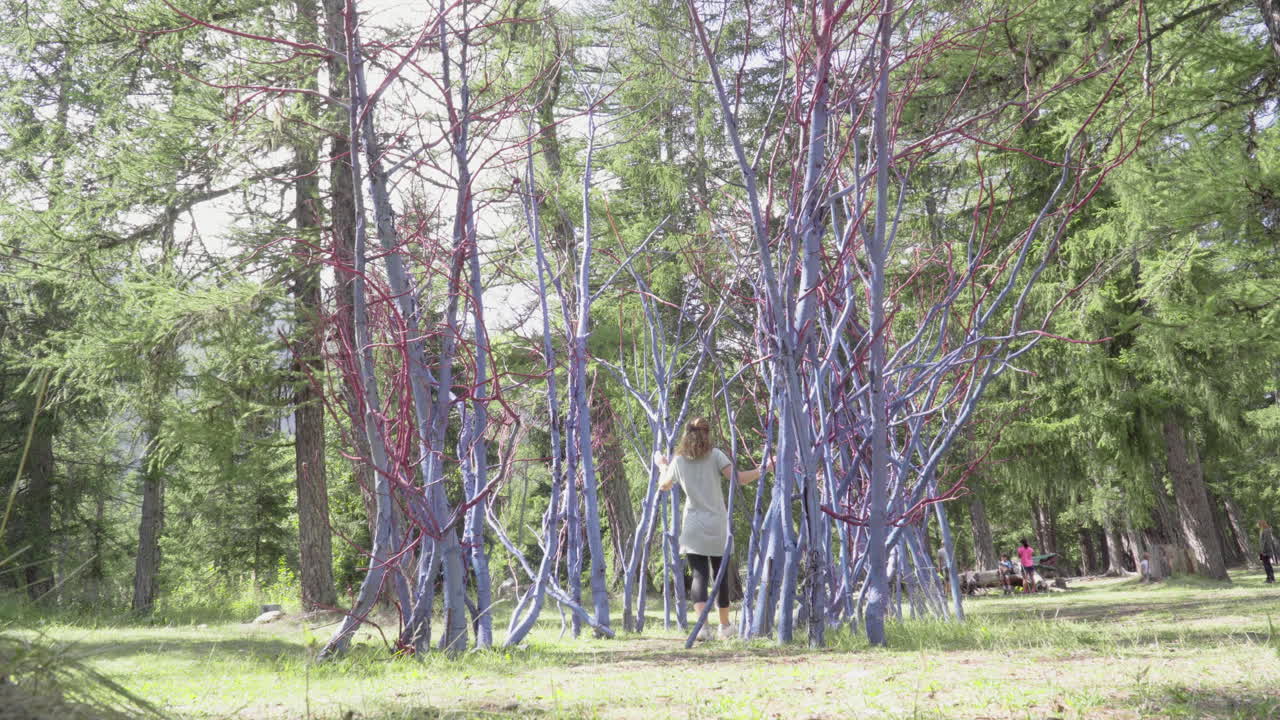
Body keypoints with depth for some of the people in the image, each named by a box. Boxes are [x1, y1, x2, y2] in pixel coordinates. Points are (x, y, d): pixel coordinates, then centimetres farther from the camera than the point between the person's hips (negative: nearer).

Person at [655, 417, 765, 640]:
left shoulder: (678, 461, 6)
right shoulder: (715, 455, -2)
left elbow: (664, 486, 22)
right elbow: (738, 478, -12)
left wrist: (663, 466, 41)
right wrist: (763, 469, -2)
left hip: (693, 528, 0)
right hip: (718, 526, 0)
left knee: (699, 575, -5)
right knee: (720, 576, 13)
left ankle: (702, 624, -27)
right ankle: (724, 626, 26)